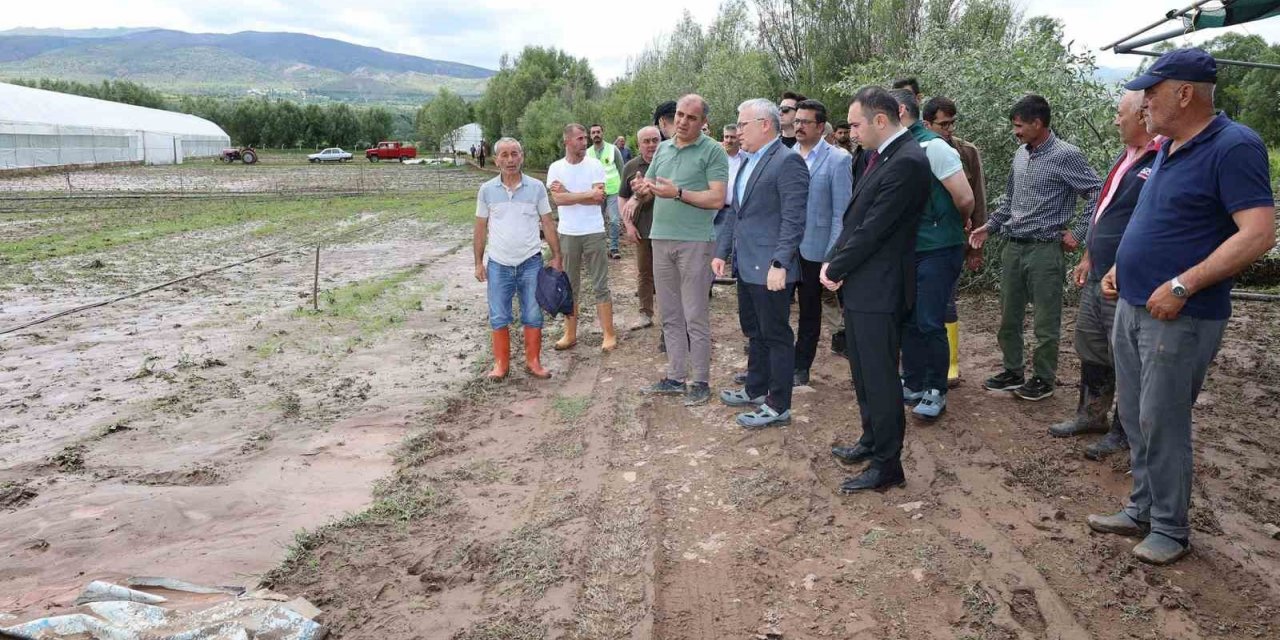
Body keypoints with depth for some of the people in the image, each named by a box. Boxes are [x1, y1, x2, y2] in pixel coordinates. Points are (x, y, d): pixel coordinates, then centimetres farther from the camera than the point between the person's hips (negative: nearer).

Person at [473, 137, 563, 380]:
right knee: (499, 317, 5)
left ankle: (533, 362, 18)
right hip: (498, 264, 0)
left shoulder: (536, 187, -1)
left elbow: (548, 224, 4)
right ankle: (501, 363, 17)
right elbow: (480, 229, 6)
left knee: (533, 316, 5)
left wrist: (556, 257, 0)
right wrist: (479, 262, 4)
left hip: (530, 262, 0)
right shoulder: (487, 190, 0)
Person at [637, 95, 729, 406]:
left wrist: (677, 193, -20)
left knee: (696, 317, -1)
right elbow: (648, 186, 19)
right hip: (661, 238, 6)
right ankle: (675, 377, 21)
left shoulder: (713, 151, -5)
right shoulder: (663, 149, 15)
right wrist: (643, 188, -5)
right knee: (670, 316, 12)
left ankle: (700, 382, 9)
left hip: (695, 241, -6)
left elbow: (717, 198, -14)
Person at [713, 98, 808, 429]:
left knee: (776, 337, 1)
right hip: (746, 266, 9)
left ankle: (778, 407, 10)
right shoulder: (748, 162, 15)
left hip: (771, 269, -9)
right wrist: (722, 252, 15)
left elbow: (793, 220, -19)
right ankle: (756, 390, 35)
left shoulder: (787, 161, -13)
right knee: (754, 332, 20)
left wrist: (779, 264, -24)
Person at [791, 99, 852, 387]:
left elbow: (841, 212, -8)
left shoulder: (838, 160, -7)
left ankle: (801, 368, 23)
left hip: (813, 249, -3)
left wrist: (832, 255, -12)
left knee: (810, 311, 11)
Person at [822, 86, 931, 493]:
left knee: (879, 378, 0)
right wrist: (834, 262, 2)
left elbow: (872, 229, -20)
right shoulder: (882, 156, 11)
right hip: (860, 286, 9)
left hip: (879, 290, -9)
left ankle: (887, 466, 12)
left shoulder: (906, 163, -19)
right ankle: (872, 441, 37)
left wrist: (835, 268, -10)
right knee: (864, 372, 21)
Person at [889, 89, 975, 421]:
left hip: (937, 250, -7)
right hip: (908, 249, 7)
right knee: (908, 320, 14)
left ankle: (935, 391, 13)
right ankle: (913, 384, 27)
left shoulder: (932, 146, -16)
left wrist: (958, 224, 2)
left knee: (930, 323, -2)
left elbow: (965, 198, -16)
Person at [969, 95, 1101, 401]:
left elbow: (1098, 194, -10)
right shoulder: (1020, 154, 12)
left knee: (1045, 322, 2)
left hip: (1045, 250, -7)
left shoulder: (1066, 155, -10)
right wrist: (990, 226, 14)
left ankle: (1044, 379, 15)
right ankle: (1013, 372, 26)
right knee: (1009, 317, 13)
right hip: (1013, 248, 7)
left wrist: (1078, 232, -11)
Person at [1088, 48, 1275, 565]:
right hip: (1132, 308, 9)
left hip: (1180, 318, -9)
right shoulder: (1168, 149, 12)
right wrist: (1120, 269, 13)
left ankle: (1171, 529, 14)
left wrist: (1182, 287, -25)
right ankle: (1141, 510, 28)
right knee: (1135, 419, 15)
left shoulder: (1233, 147, -15)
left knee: (1161, 423, -1)